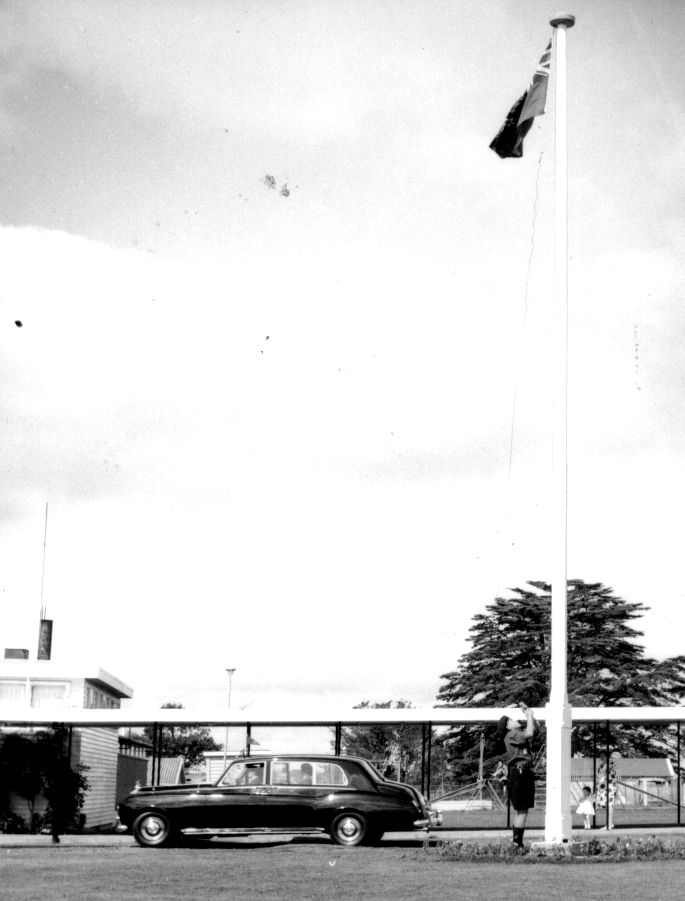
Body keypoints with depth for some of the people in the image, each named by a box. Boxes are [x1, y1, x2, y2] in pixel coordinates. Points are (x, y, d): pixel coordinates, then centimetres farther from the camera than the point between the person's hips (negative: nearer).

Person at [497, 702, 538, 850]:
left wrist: (528, 713, 20)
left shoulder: (519, 734, 22)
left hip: (526, 773, 10)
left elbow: (535, 728, 32)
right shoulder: (511, 735, -6)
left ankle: (517, 843, 16)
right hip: (519, 771, -10)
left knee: (522, 811, 12)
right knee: (522, 811, -12)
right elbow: (529, 733, -21)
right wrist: (529, 716, -8)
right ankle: (517, 844, -12)